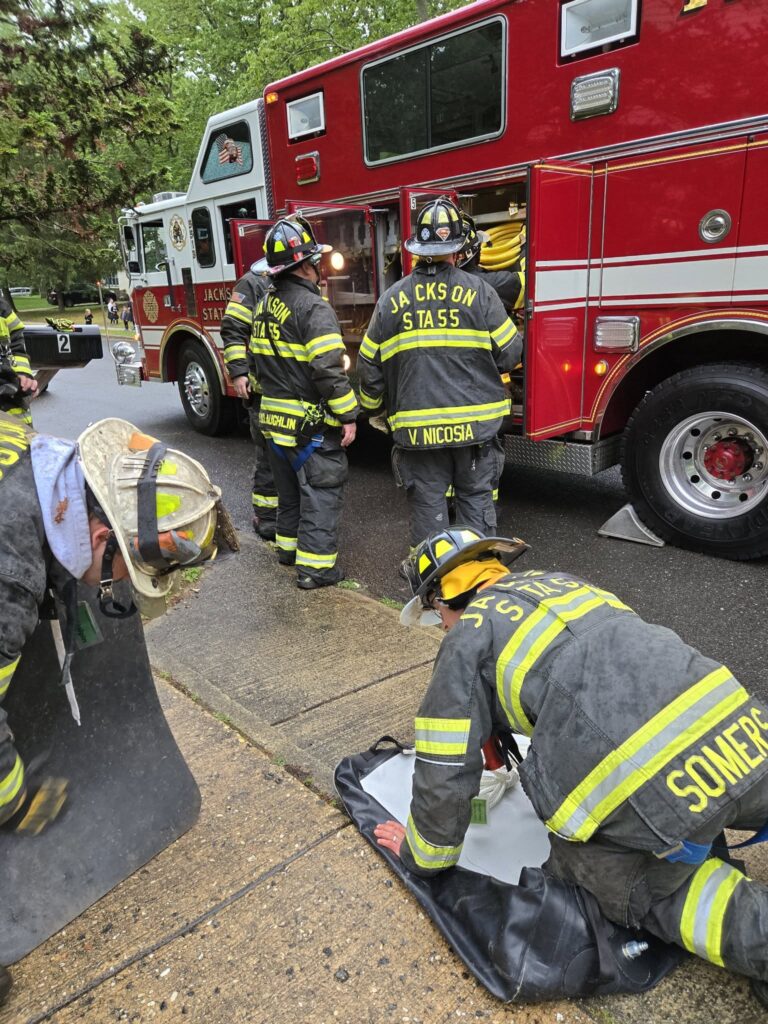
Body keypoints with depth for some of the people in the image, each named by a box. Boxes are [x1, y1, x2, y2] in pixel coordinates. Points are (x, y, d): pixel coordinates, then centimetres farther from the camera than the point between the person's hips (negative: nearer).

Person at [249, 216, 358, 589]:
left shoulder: (265, 304, 11)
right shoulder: (313, 308, -17)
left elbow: (255, 360, 18)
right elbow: (328, 369, -24)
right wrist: (347, 416, -17)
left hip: (274, 418, 9)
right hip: (311, 424, -9)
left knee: (289, 486, 22)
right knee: (321, 491, -1)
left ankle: (288, 545, 35)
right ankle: (315, 566, 2)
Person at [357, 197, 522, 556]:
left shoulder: (391, 298, 2)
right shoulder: (479, 291, -4)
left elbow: (369, 364, 8)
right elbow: (509, 353, -1)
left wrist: (372, 406, 23)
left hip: (417, 428, 1)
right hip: (475, 423, -1)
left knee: (427, 503, 11)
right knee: (476, 498, 12)